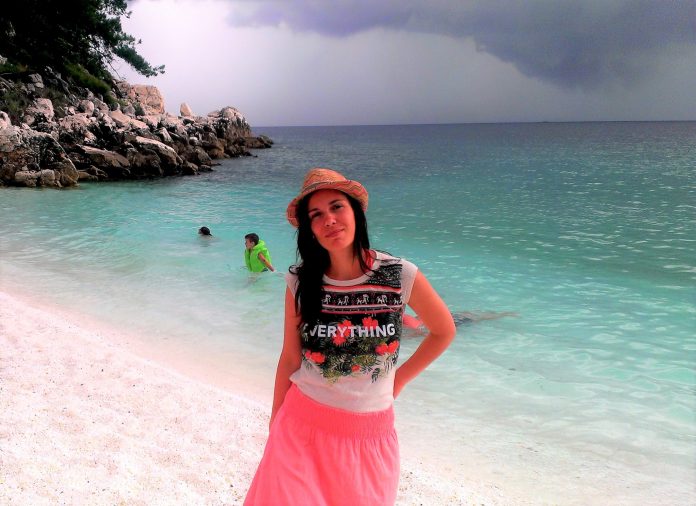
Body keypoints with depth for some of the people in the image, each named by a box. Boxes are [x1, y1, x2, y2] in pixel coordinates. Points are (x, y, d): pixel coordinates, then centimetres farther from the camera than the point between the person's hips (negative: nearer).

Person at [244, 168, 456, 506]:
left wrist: (399, 379, 5)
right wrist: (275, 424, 7)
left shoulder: (400, 276, -10)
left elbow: (444, 331, 5)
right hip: (303, 426, 0)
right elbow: (290, 359, 2)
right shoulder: (300, 282, -7)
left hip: (370, 432, 0)